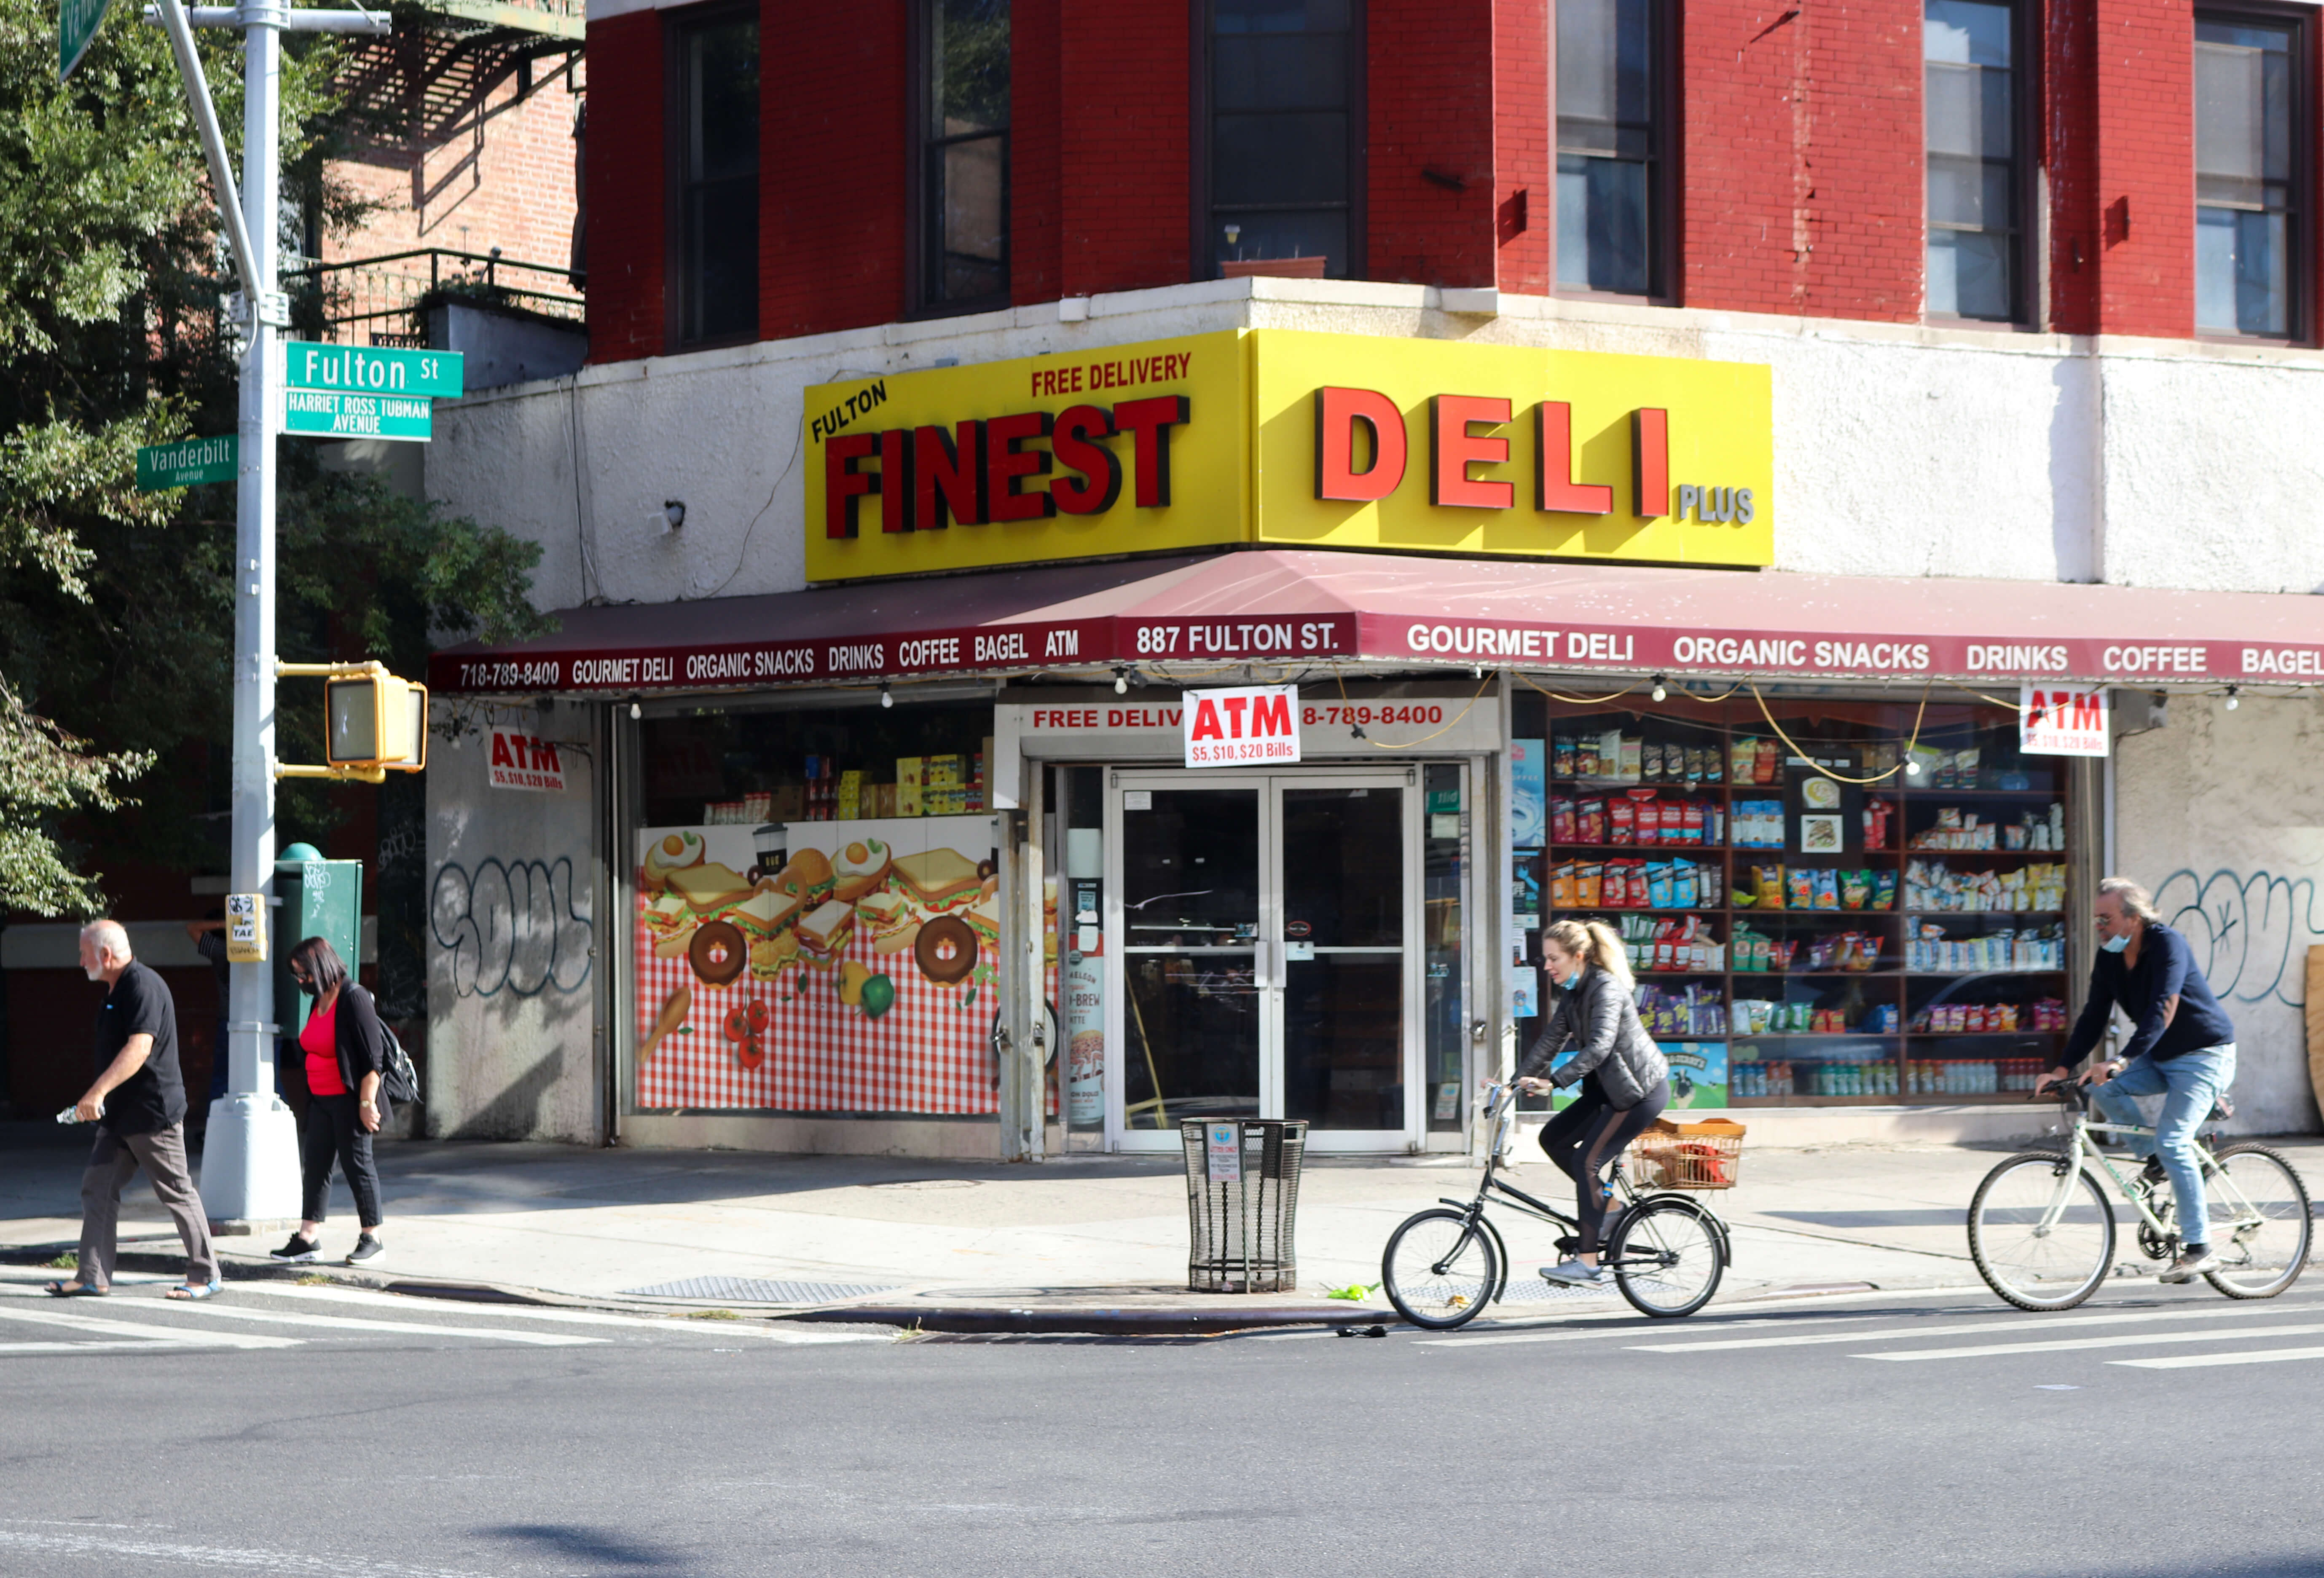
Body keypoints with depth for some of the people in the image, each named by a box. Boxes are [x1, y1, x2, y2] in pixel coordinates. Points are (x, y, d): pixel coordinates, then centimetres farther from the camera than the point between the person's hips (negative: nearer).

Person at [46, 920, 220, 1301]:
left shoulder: (143, 987, -18)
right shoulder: (116, 990, 14)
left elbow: (139, 1048, -29)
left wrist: (98, 1092, -34)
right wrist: (99, 1099, 22)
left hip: (153, 1112, -10)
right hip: (121, 1114, 10)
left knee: (177, 1192, -1)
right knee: (97, 1188, 4)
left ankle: (205, 1276, 7)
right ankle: (92, 1277, 5)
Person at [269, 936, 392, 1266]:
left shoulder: (354, 999, -14)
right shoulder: (319, 1002, 11)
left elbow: (372, 1056, -17)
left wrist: (367, 1102, -20)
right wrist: (308, 1099, 19)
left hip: (348, 1100, -9)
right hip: (321, 1101, 9)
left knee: (357, 1163, -1)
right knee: (315, 1165, 7)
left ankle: (372, 1237, 9)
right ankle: (308, 1239, 9)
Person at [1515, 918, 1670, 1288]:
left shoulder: (1606, 988, -21)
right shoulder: (1572, 991, 7)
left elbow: (1600, 1045, -33)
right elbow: (1551, 1040, 9)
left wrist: (1555, 1081, -39)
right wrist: (1516, 1081, 0)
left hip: (1641, 1090, -9)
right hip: (1611, 1087, 9)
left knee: (1586, 1161, -14)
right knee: (1553, 1138, 5)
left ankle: (1587, 1264, -13)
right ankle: (1606, 1203, 16)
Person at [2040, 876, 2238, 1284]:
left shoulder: (2167, 945, -23)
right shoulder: (2109, 958, -1)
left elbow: (2163, 1010, -35)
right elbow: (2095, 1017, -1)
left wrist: (2122, 1061, -45)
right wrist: (2063, 1069, -14)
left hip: (2204, 1057, -7)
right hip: (2161, 1058, 7)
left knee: (2172, 1142, -20)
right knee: (2103, 1089, -17)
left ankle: (2199, 1248, -13)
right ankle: (2154, 1159, 3)